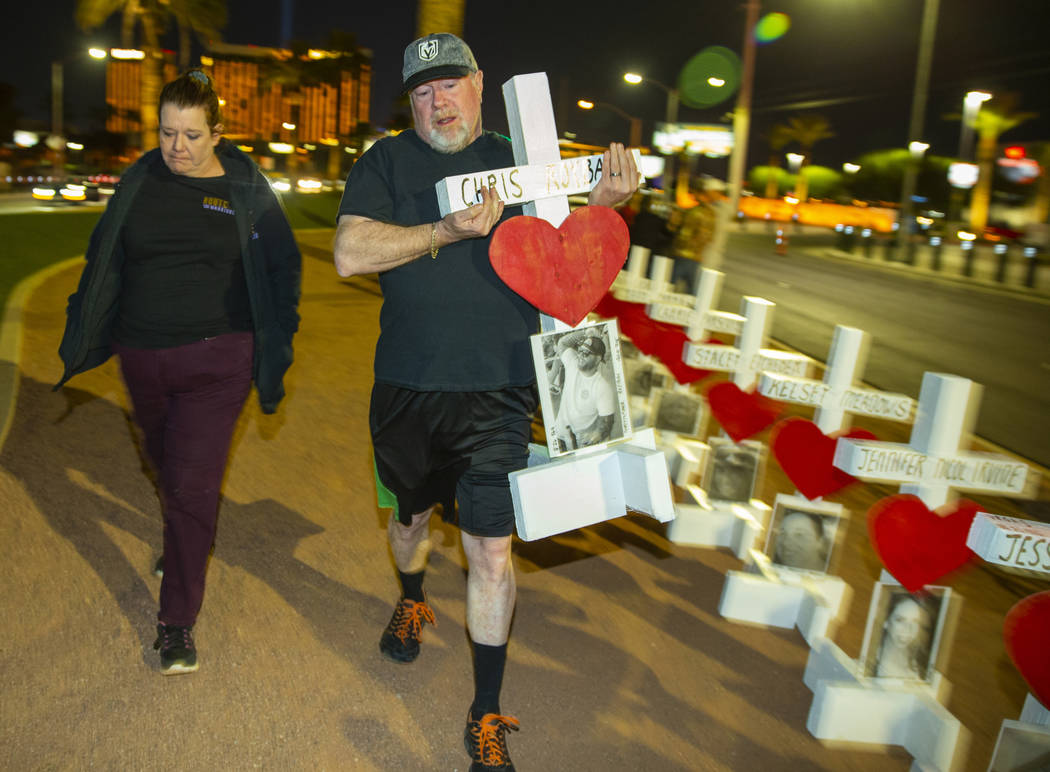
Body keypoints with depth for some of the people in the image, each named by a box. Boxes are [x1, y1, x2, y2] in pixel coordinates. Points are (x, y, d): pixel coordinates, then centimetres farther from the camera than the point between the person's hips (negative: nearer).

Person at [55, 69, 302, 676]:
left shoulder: (247, 189, -3)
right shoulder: (140, 182, 5)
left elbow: (283, 266, 4)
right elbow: (105, 262, 12)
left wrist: (276, 342, -1)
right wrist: (85, 339, 10)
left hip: (217, 360, -4)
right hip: (143, 356, 4)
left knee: (194, 485, -7)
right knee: (166, 466, 21)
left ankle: (178, 623, 4)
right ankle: (185, 541, 52)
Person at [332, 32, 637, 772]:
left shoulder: (518, 161, 6)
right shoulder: (386, 163, 2)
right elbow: (350, 253, -12)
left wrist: (602, 202, -12)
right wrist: (447, 231, -22)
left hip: (497, 392, -1)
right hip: (407, 388, 1)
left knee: (491, 551, -2)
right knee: (411, 512, 24)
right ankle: (412, 602, 57)